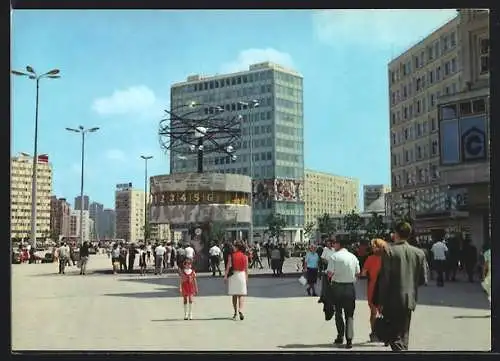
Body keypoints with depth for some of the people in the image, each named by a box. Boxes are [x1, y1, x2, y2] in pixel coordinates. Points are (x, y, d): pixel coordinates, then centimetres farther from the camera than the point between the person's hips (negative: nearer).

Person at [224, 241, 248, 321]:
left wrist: (225, 276, -4)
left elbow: (228, 267, -7)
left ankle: (235, 312, 15)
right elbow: (246, 268, 4)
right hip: (242, 275, 1)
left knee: (234, 294, 9)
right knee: (241, 294, 3)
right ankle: (240, 310, -19)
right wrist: (246, 277, 13)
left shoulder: (231, 255, -5)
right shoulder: (245, 256, 1)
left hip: (233, 275, -1)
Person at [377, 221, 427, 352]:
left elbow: (384, 279, -13)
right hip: (409, 300, 5)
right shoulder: (419, 253, 1)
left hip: (393, 301, -5)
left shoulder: (389, 251, -12)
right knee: (403, 335, 18)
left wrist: (381, 302, -7)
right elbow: (422, 280, 4)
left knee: (395, 337, 0)